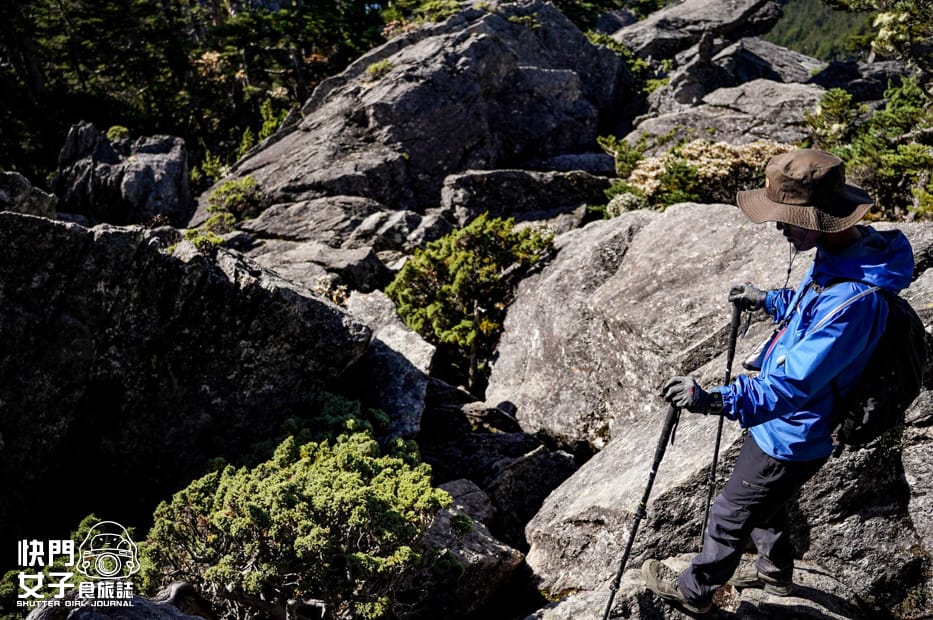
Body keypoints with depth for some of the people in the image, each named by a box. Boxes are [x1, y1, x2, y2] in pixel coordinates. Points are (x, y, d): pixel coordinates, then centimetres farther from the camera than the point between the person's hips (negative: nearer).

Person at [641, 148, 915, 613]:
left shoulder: (854, 299, -37)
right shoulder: (843, 251, -6)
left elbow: (794, 385, -41)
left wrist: (717, 400, -52)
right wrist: (770, 301, 15)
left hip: (791, 437, -9)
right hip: (781, 422, 9)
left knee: (729, 517, 13)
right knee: (764, 502, 31)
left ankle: (694, 591, 38)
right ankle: (776, 571, 57)